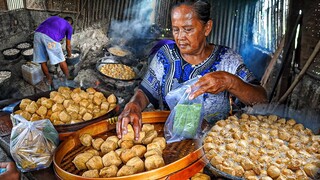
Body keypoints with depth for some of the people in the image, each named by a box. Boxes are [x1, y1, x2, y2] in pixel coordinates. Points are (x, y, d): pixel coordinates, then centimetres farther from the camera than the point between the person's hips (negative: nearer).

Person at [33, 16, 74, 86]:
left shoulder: (54, 18, 38)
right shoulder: (69, 26, 24)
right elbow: (68, 46, 25)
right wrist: (69, 55, 45)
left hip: (38, 34, 5)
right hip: (50, 37, -5)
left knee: (42, 60, 18)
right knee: (61, 60, 13)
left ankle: (49, 80, 31)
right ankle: (68, 79, 29)